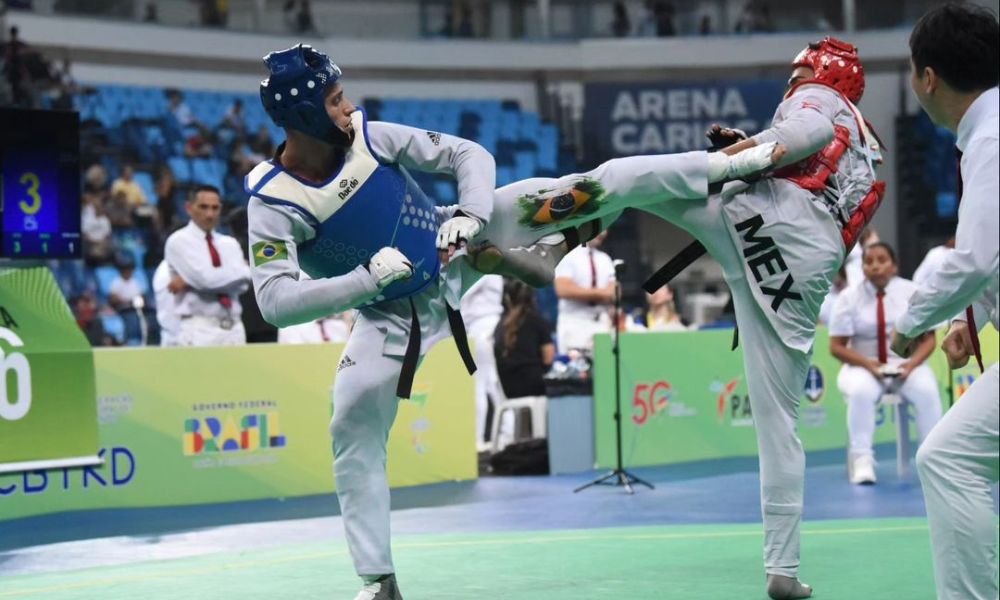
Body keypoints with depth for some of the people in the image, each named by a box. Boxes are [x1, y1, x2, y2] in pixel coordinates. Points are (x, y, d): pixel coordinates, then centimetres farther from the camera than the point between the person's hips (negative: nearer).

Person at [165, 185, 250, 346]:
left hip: (233, 328, 6)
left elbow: (241, 282, -3)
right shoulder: (179, 241, -1)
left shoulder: (230, 244, 17)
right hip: (199, 329, -6)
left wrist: (190, 282, -12)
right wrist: (240, 271, -1)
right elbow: (206, 278, -15)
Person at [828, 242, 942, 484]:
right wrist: (869, 364, -20)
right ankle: (862, 459, -31)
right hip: (863, 365, -1)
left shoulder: (912, 292, 1)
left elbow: (928, 339, 3)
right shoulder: (849, 297, -3)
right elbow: (837, 347, -4)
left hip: (906, 364, 1)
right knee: (861, 392, -35)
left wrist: (912, 364, -18)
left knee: (927, 391, -30)